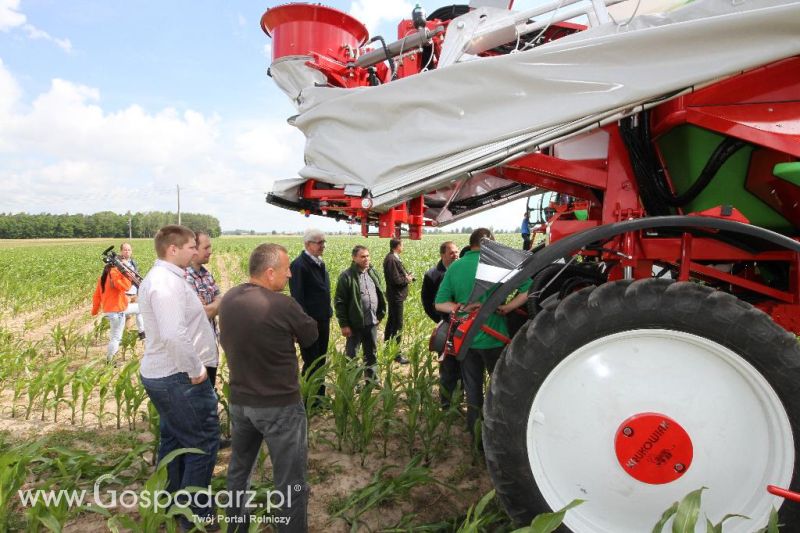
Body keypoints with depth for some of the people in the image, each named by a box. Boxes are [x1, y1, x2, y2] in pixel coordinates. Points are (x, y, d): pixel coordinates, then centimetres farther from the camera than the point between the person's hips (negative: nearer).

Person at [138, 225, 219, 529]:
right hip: (179, 377, -11)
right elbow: (174, 335, -32)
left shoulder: (157, 277, 13)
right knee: (203, 443, 0)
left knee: (173, 439, 20)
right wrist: (196, 371, -22)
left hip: (159, 374, 11)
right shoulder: (168, 282, -22)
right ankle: (195, 515, 11)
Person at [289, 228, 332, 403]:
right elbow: (297, 297, -18)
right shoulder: (299, 265, -15)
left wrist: (328, 314, 15)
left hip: (323, 321, 8)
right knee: (311, 363, 3)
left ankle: (319, 396, 29)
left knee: (321, 361, 16)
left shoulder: (319, 263, 11)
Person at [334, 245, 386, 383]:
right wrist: (344, 324, -14)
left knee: (371, 353, 18)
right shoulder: (347, 276, -13)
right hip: (355, 324, -6)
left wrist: (380, 314, 10)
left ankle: (371, 379, 34)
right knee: (351, 354, 8)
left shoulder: (373, 273, 5)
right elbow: (339, 302, -13)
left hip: (372, 323, 6)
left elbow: (381, 295, 15)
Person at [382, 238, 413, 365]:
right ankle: (396, 353, 0)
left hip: (395, 296, 11)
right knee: (397, 325, -6)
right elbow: (396, 280, -24)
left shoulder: (393, 257, 10)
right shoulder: (391, 259, -22)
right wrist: (407, 279, -9)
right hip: (396, 296, -11)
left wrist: (407, 276, -1)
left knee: (391, 321, 20)